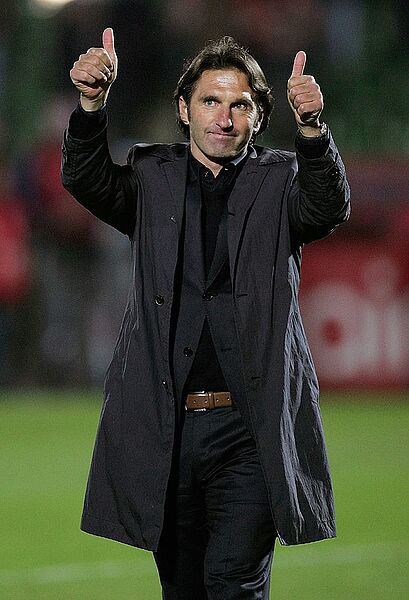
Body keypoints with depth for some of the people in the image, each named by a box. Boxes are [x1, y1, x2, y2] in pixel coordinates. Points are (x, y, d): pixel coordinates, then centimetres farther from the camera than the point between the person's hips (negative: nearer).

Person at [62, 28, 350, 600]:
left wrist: (311, 127, -33)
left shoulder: (279, 182, 7)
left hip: (248, 428, -2)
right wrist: (92, 103, -26)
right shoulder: (154, 178, 11)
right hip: (165, 428, 2)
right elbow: (87, 181, -6)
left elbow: (329, 206, -13)